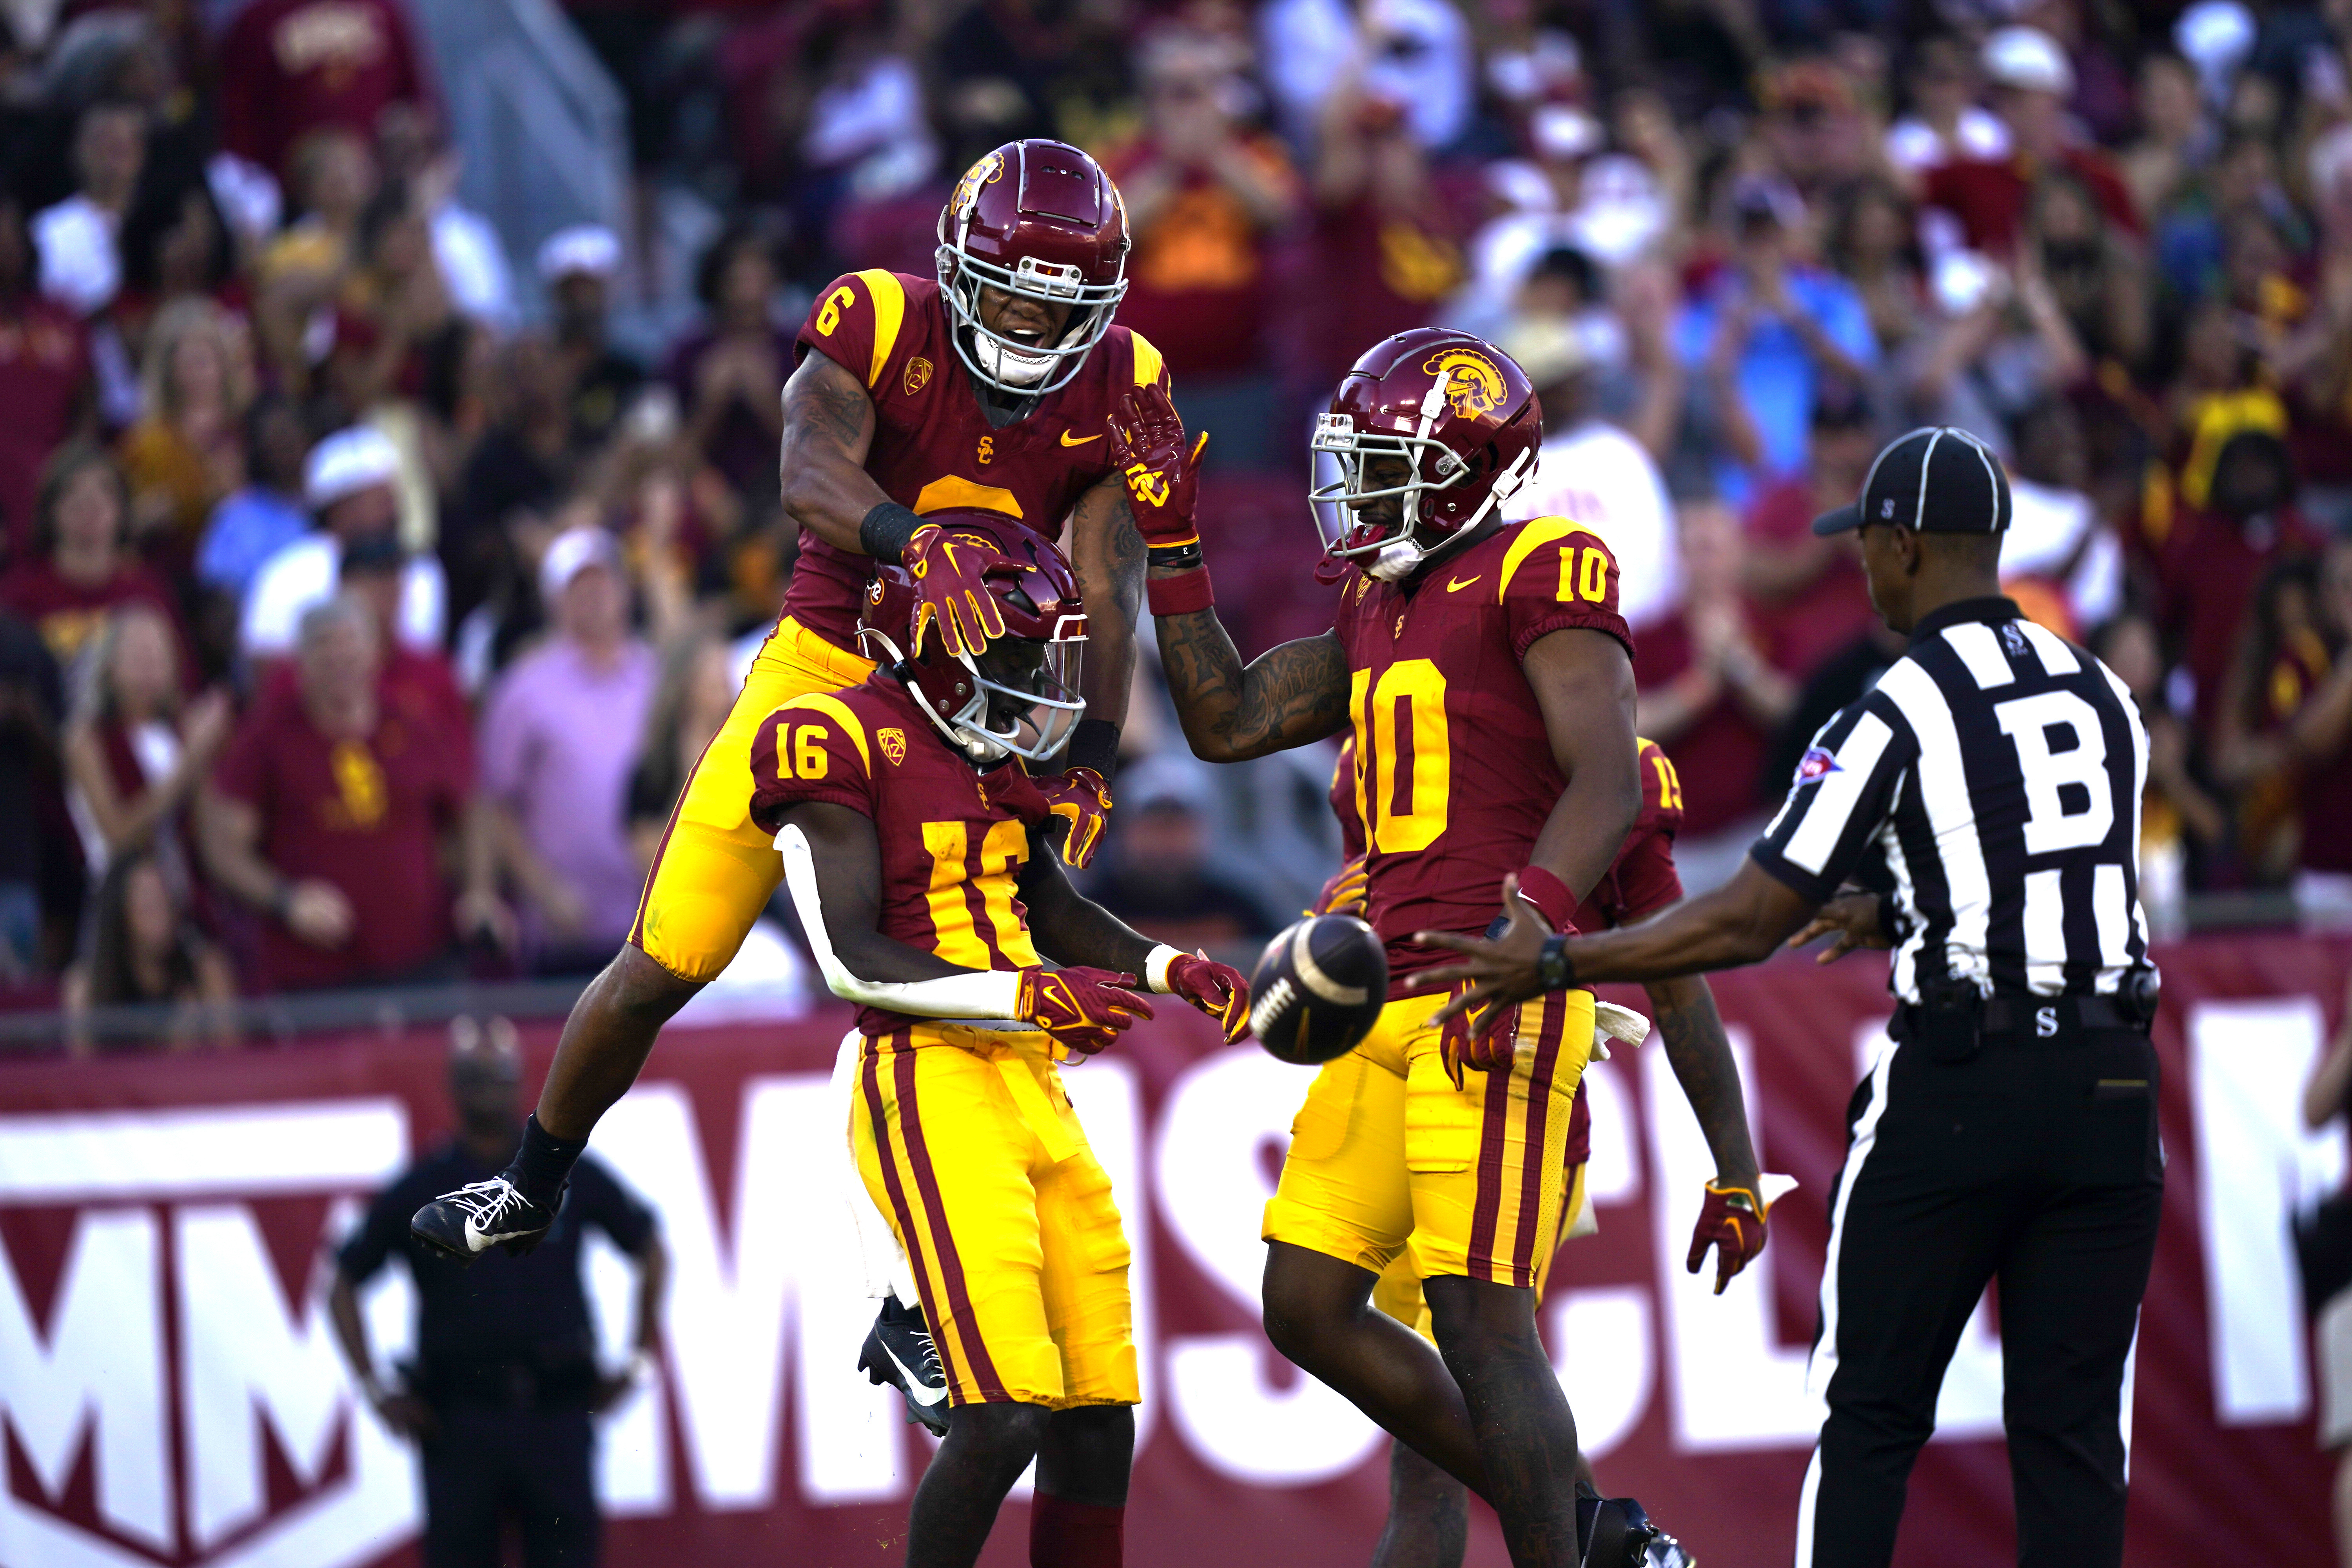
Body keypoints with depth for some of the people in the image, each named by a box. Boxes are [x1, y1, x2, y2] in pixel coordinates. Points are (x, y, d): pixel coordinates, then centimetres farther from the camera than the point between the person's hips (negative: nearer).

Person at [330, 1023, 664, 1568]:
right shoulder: (419, 1190, 5)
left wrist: (641, 1360, 13)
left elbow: (649, 1249, 19)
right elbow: (344, 1286, 12)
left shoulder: (571, 1175, 6)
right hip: (459, 1417, -1)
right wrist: (376, 1390, 5)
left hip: (556, 1415, 1)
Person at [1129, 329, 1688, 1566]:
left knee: (1478, 1319, -11)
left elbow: (1608, 786, -17)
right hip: (1392, 1006, 9)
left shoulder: (1541, 577, -8)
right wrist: (1168, 542, 20)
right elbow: (1227, 723, 23)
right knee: (1308, 1307, 9)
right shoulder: (1382, 606, 19)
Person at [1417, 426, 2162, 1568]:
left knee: (1870, 1415, 5)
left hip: (1957, 1087, -5)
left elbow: (1749, 923, -9)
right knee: (2069, 1427, 6)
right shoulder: (2103, 697, 11)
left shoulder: (1896, 715, -7)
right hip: (2109, 1087, 5)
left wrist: (1553, 966, -2)